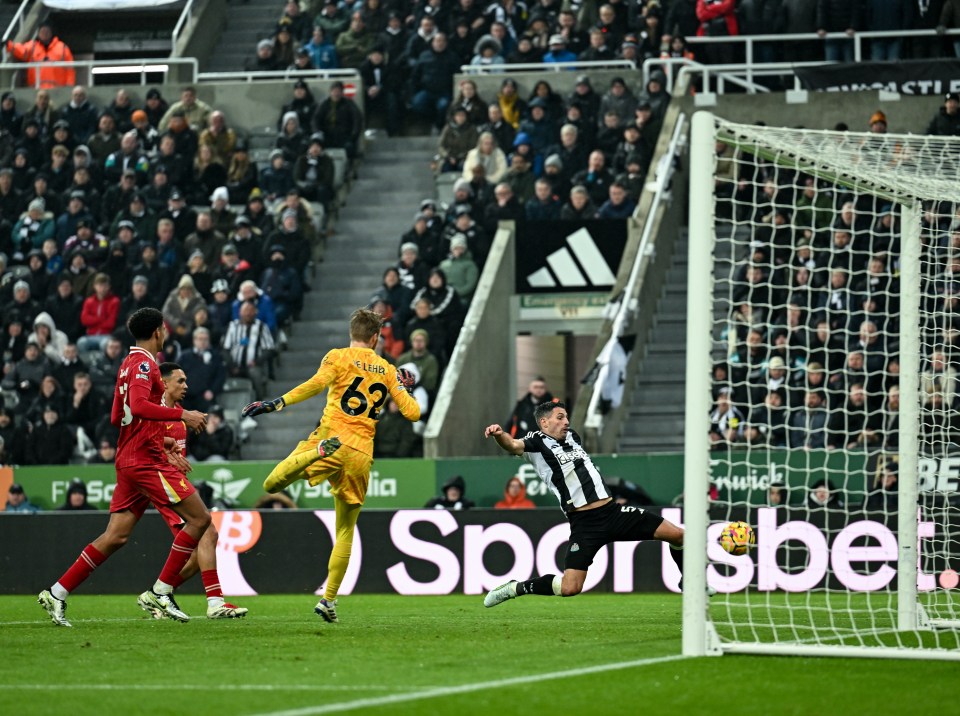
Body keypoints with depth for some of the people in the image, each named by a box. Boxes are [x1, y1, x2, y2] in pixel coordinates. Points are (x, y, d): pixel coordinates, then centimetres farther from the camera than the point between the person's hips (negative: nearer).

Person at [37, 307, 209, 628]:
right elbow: (139, 406, -27)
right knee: (199, 519, -7)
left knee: (116, 536, 7)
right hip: (148, 461, -10)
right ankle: (159, 593, -8)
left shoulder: (128, 364, 19)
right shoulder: (144, 364, -10)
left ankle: (57, 593, 4)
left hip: (129, 459, 10)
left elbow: (117, 418, 26)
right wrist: (183, 415, -24)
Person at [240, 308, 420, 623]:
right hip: (361, 455, 4)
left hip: (332, 432, -4)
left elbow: (317, 384, -14)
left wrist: (276, 404, -16)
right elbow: (412, 413, 14)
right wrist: (405, 387, 33)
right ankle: (329, 599, 6)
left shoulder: (338, 357, 6)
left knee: (271, 484, -12)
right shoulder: (388, 370, 16)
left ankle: (321, 451, -35)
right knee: (345, 532, 13)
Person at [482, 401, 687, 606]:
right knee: (569, 588, -19)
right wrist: (499, 434, -43)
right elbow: (513, 445, -27)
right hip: (584, 522, -7)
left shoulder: (572, 437, 17)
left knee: (677, 535, 3)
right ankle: (514, 588, 3)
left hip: (612, 511, 7)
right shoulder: (538, 443, -4)